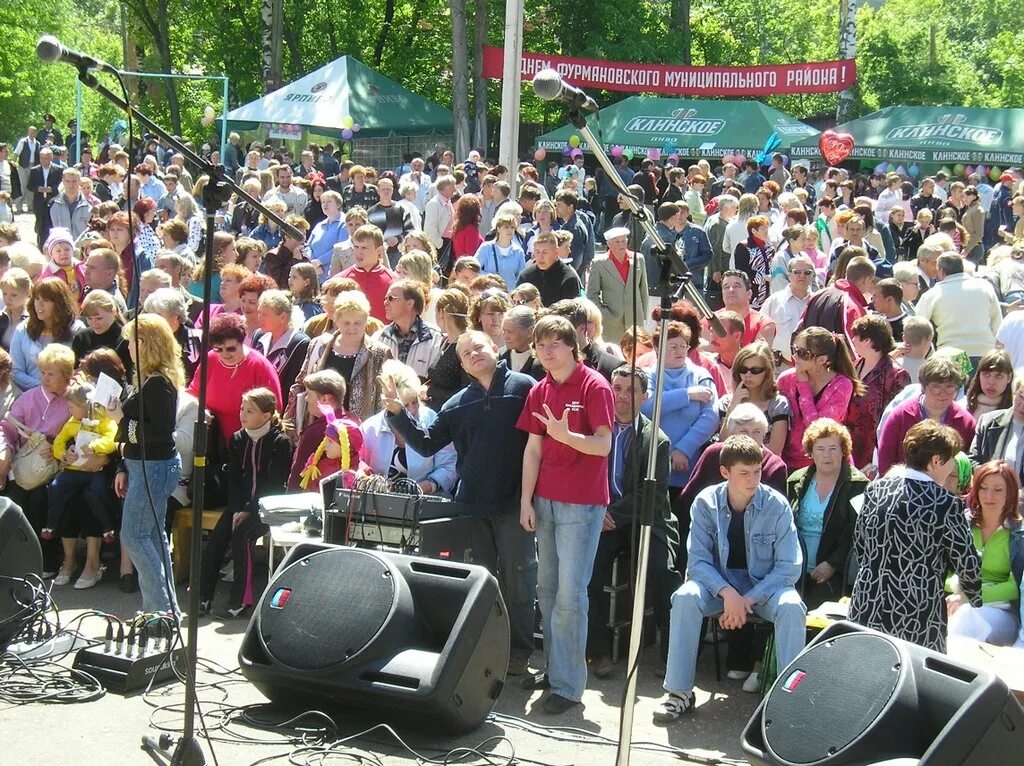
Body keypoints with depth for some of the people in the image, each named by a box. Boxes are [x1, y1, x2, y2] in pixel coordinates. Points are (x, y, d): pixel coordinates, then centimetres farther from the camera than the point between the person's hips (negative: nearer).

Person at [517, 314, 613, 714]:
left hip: (582, 504, -6)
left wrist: (565, 435, -29)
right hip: (545, 500, 6)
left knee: (570, 592, -7)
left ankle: (567, 684, -3)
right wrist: (526, 501, 6)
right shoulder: (539, 392, 10)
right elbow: (533, 448, 11)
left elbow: (603, 445, -13)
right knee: (547, 587, 11)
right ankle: (553, 666, 23)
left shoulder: (594, 386, -8)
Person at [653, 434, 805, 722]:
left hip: (765, 584, -1)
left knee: (791, 607, -33)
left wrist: (748, 599, -21)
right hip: (718, 581, 1)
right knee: (685, 597, -29)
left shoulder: (777, 505, -12)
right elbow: (697, 560, -9)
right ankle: (679, 692, -21)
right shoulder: (706, 502, -9)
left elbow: (789, 567, -12)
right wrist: (727, 593, -26)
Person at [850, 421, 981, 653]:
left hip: (867, 610, 5)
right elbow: (968, 566, -5)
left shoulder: (875, 489, 3)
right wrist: (975, 601, 13)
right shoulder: (947, 505, -12)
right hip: (918, 622, -5)